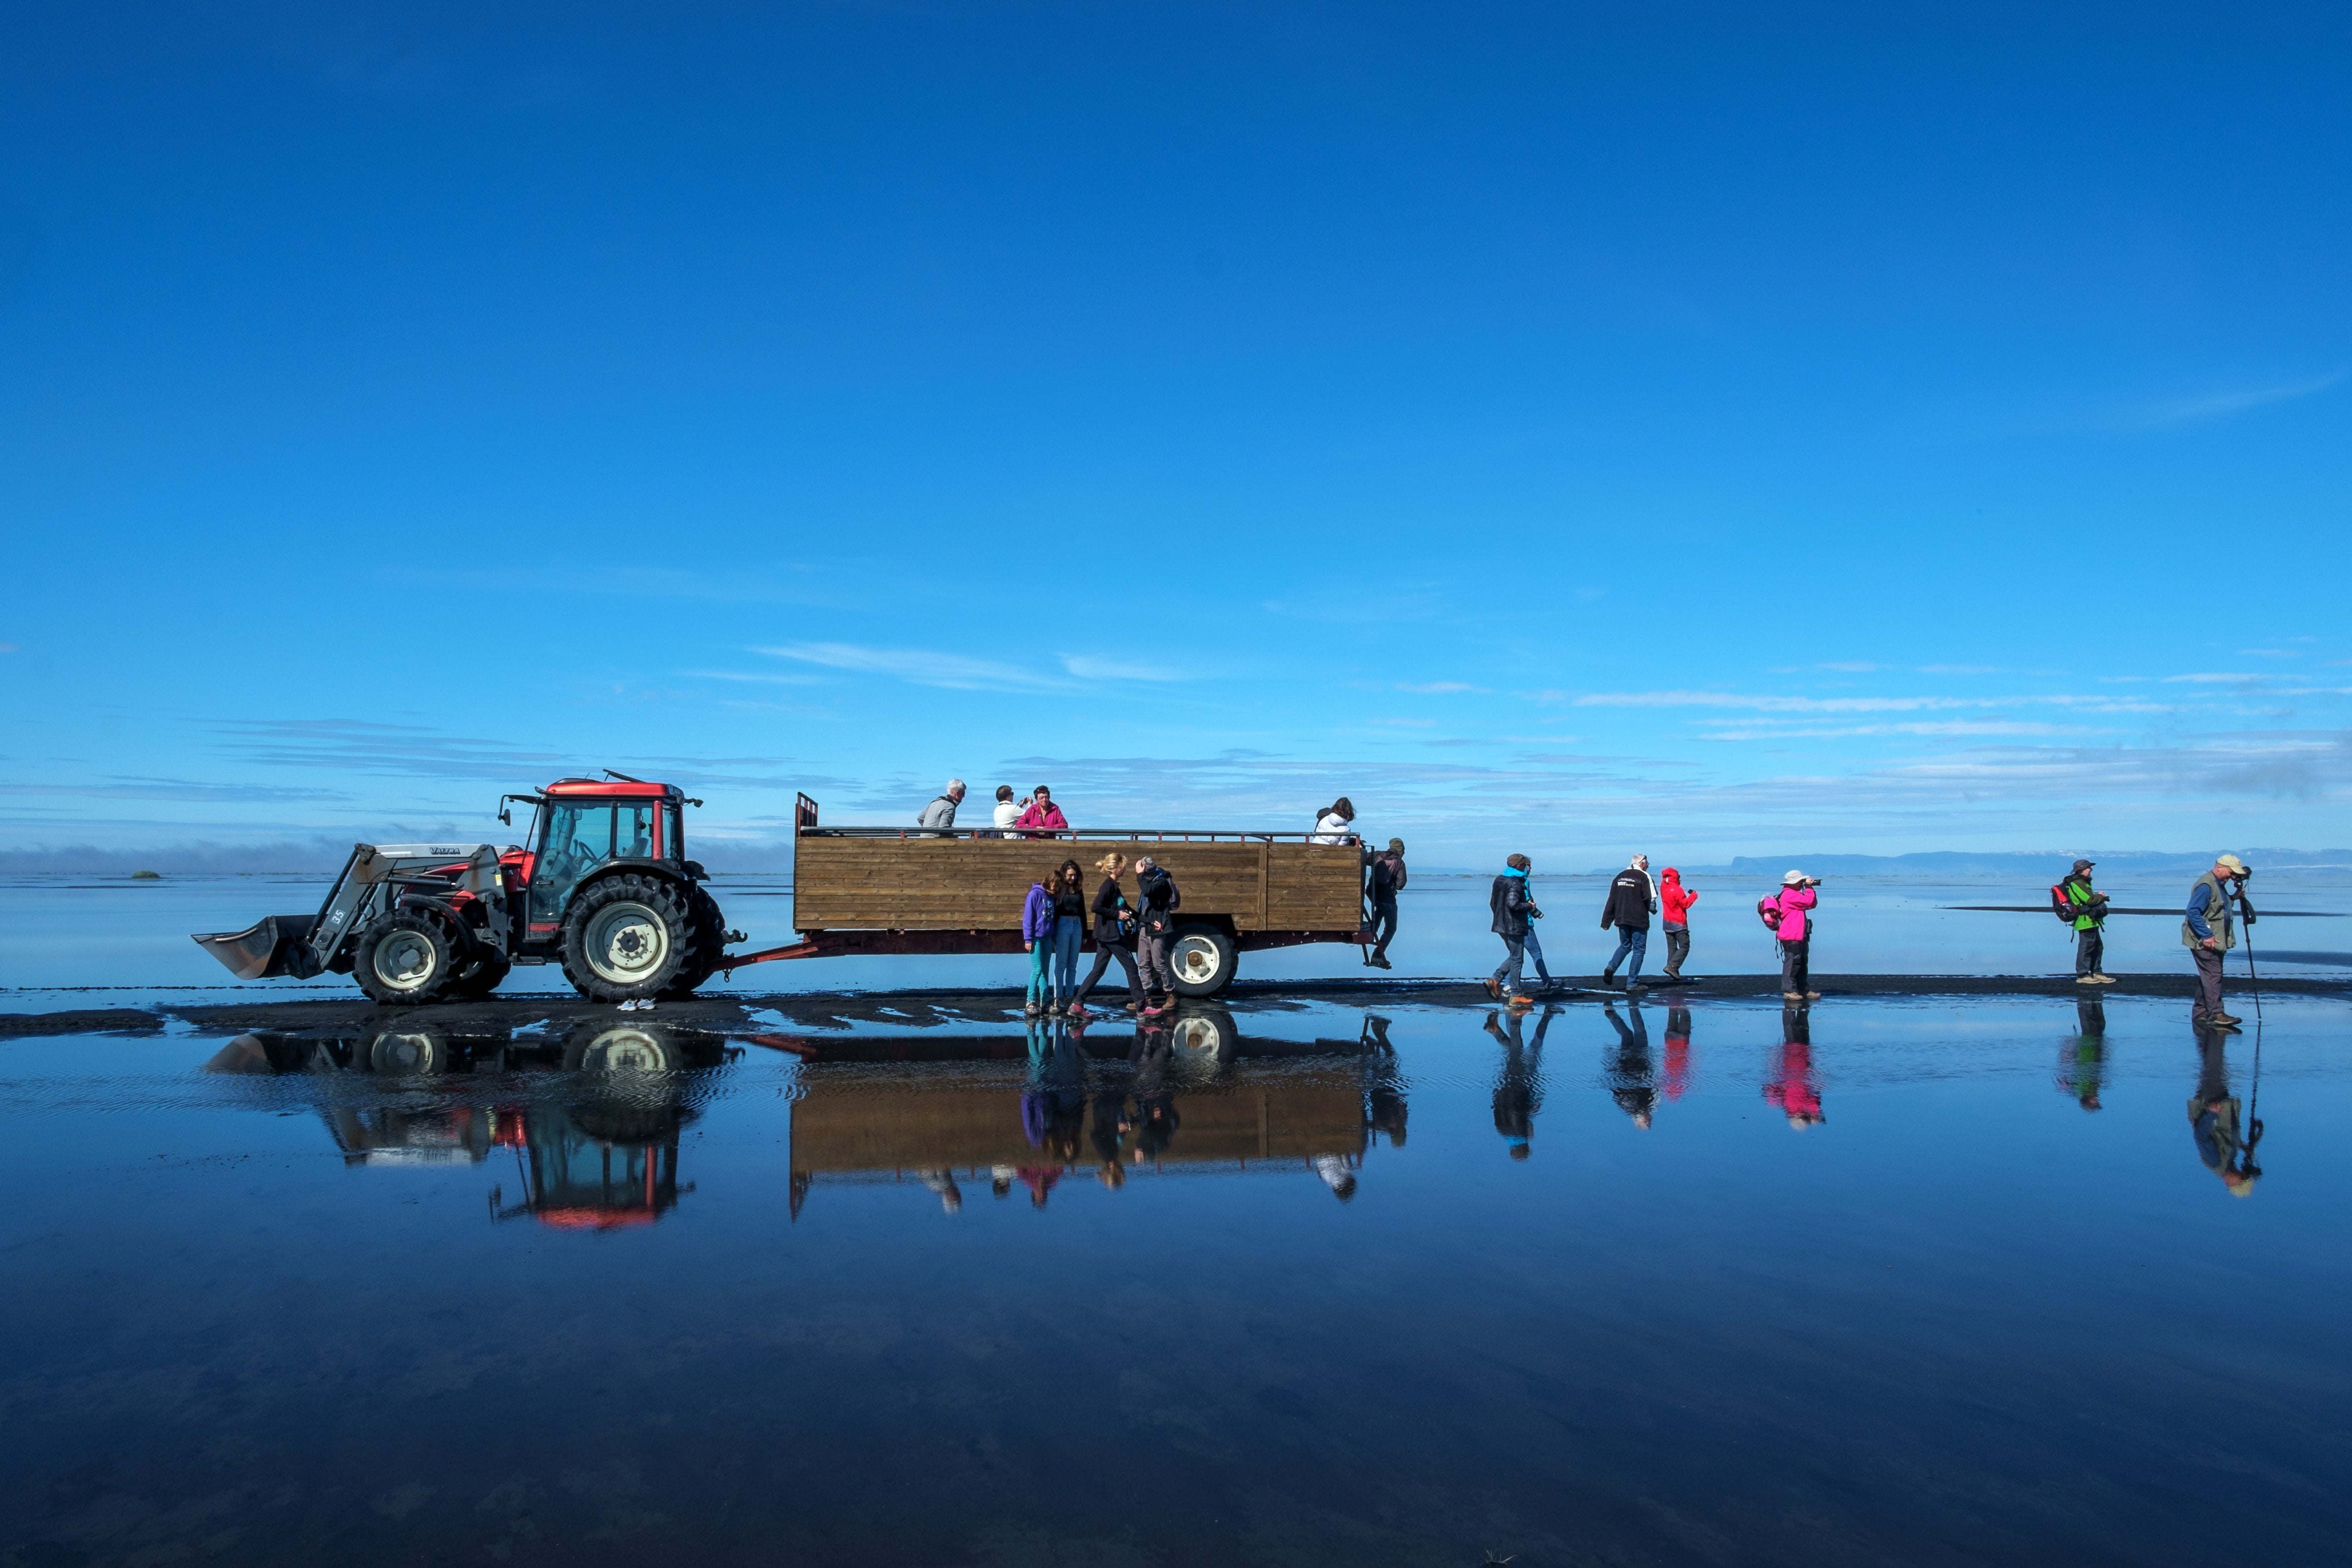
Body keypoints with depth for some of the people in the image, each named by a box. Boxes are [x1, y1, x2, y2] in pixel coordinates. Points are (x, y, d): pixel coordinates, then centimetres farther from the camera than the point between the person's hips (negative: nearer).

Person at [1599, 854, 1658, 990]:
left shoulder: (1620, 876, 11)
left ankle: (1611, 967, -5)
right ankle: (1632, 983, 0)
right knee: (1639, 950, 3)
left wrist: (1606, 922, 11)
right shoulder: (1644, 876, -6)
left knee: (1624, 946, 20)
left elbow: (1611, 901, 10)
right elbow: (1651, 898, -15)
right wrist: (1653, 910, 7)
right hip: (1639, 920, -5)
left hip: (1622, 919, 5)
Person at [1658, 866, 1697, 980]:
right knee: (1684, 947, -2)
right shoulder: (1677, 890, -18)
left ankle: (1674, 974, 3)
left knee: (1672, 948, 8)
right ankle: (1672, 966, -18)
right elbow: (1685, 904, -14)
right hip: (1679, 924, -7)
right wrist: (1693, 896, -2)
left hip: (1667, 923, 7)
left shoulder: (1663, 887, 2)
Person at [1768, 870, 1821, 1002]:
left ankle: (1802, 990, 20)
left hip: (1800, 936, 11)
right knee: (1792, 962, -10)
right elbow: (1808, 902, -18)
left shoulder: (1795, 894, 21)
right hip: (1791, 936, -11)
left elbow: (1813, 904, 20)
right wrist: (1809, 888, -4)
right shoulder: (1789, 894, -13)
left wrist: (1810, 889, 8)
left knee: (1803, 962, 14)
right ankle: (1788, 991, -9)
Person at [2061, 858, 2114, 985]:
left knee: (2098, 947, 16)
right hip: (2086, 921, -11)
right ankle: (2082, 976, -3)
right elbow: (2089, 900, -21)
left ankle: (2096, 973, 23)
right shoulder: (2077, 884, -16)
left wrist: (2098, 897, 5)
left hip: (2091, 921, 11)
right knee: (2086, 948, -8)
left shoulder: (2083, 882, 19)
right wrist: (2100, 896, -3)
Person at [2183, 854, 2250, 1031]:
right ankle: (2216, 1015, -13)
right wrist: (2206, 936, -25)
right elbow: (2193, 911, -23)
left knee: (2208, 976, 11)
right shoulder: (2206, 885, -17)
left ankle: (2200, 1014, 16)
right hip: (2204, 941, -10)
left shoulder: (2220, 885, 16)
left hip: (2215, 941, 10)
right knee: (2213, 975, -12)